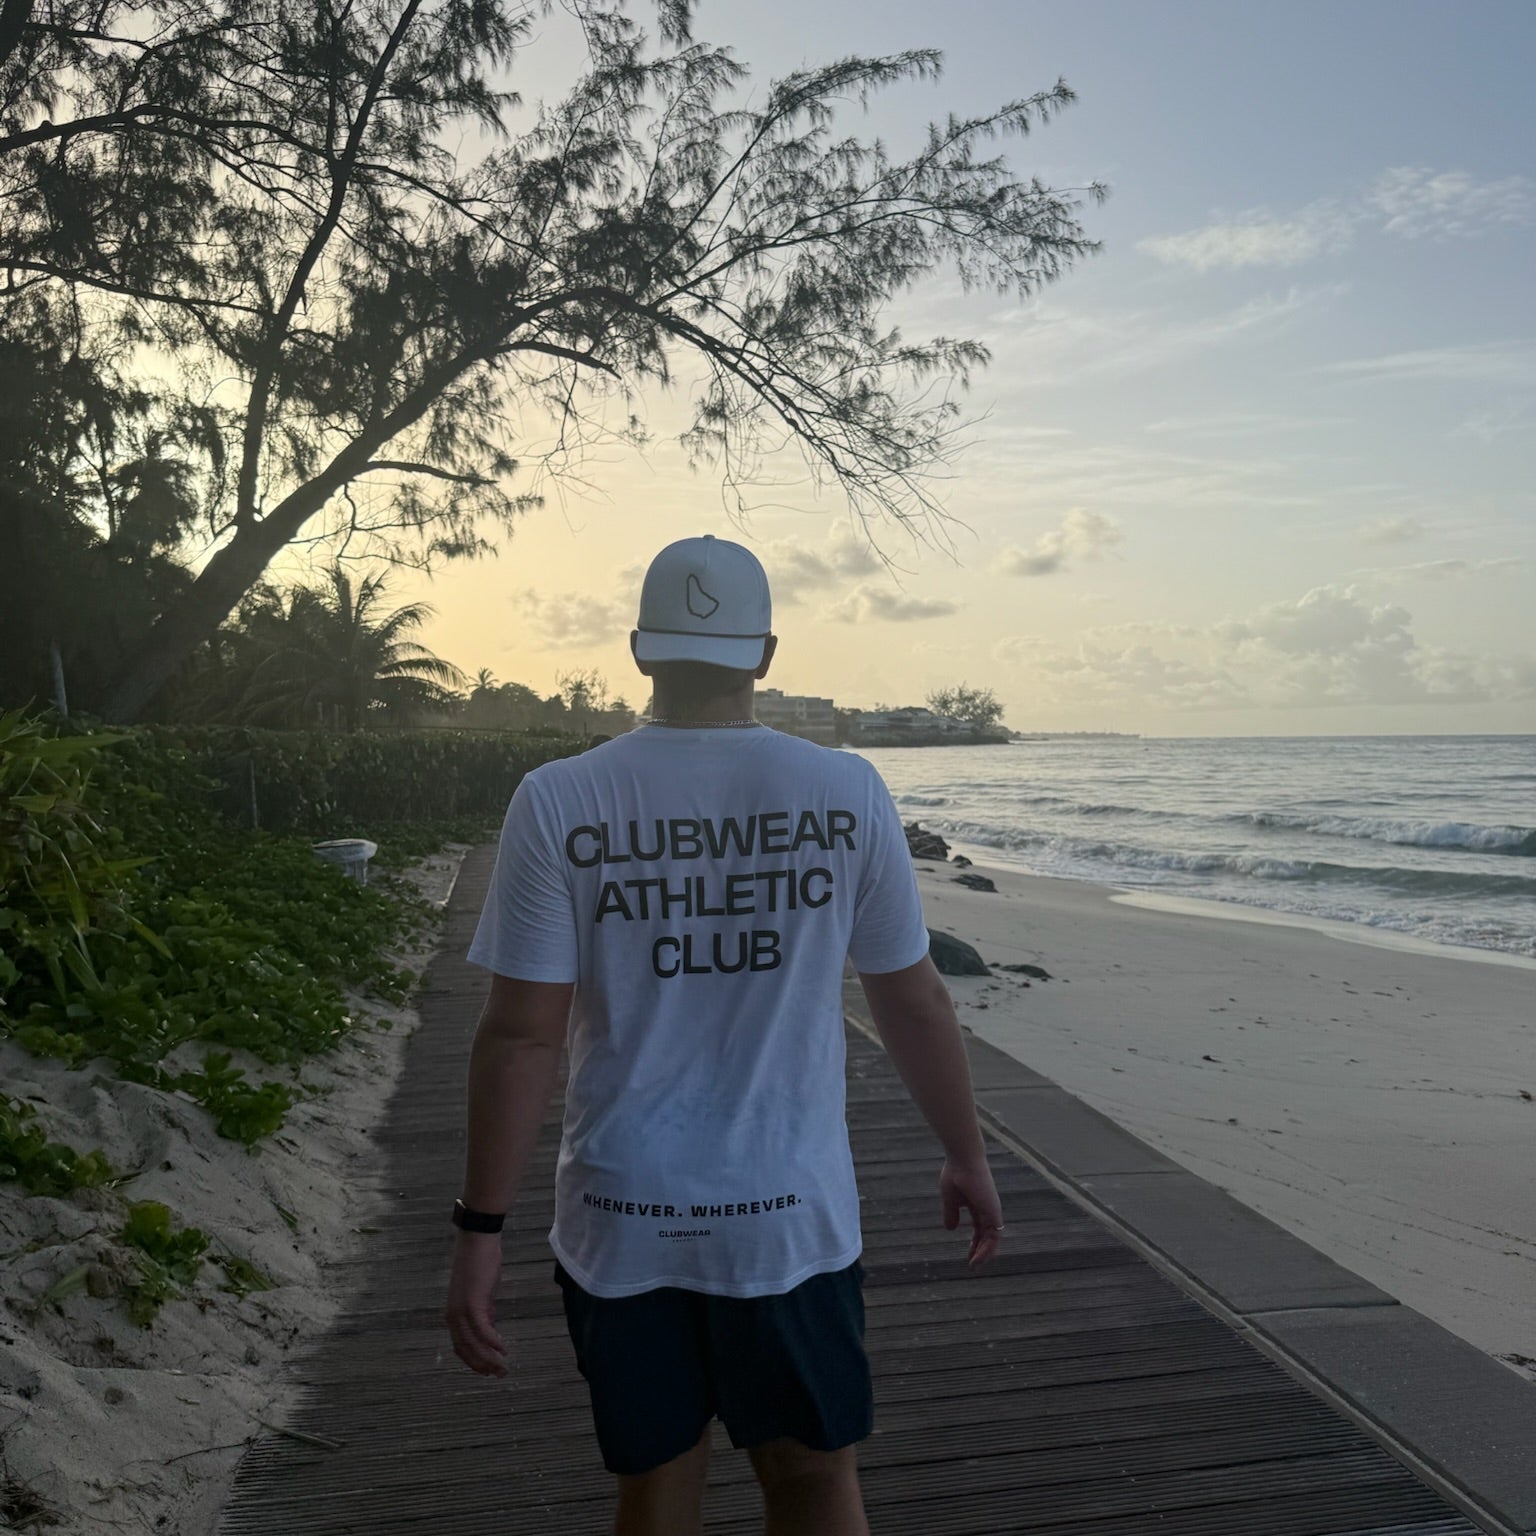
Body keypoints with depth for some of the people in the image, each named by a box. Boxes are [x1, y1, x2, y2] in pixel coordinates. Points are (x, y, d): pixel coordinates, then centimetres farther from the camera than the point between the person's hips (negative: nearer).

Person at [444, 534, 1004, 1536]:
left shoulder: (559, 804, -9)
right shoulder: (846, 795, -7)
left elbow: (523, 1034, -11)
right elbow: (915, 1003, 0)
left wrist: (482, 1229, -3)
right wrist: (968, 1156, 14)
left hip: (621, 1221, 0)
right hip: (792, 1215, 0)